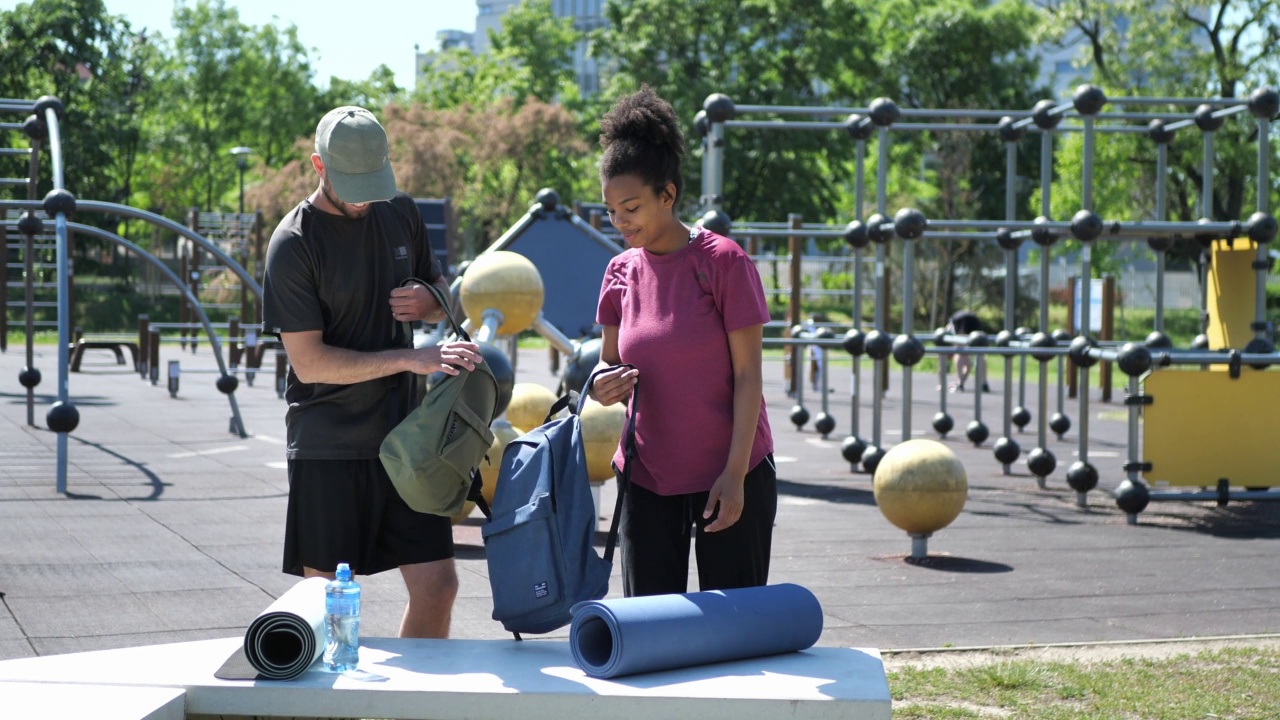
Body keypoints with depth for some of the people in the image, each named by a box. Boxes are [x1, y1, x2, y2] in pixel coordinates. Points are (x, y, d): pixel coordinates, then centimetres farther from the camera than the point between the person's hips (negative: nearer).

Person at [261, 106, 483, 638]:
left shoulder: (400, 213, 8)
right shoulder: (293, 244, -10)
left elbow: (444, 297, 23)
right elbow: (309, 361, -15)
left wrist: (429, 301, -2)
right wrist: (410, 359, -20)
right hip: (328, 447, -5)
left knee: (437, 586, 3)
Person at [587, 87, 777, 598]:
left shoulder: (723, 262, -9)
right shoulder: (621, 273, 5)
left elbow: (748, 375, -10)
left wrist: (734, 474, -14)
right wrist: (602, 384, -11)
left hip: (729, 476, -4)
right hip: (648, 477, 5)